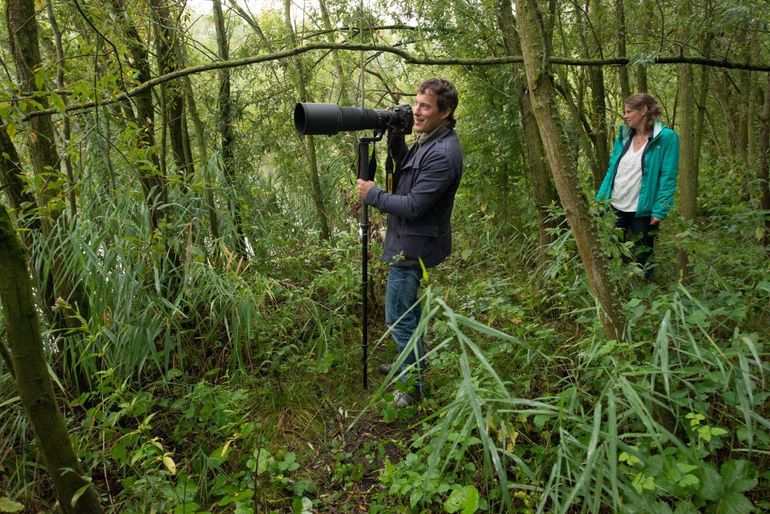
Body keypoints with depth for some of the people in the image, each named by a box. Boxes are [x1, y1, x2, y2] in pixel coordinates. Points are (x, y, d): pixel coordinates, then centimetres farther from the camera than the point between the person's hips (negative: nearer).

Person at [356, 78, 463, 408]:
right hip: (409, 242, 11)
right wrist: (395, 137, 6)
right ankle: (410, 366, 43)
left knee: (399, 318, 0)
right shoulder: (430, 141, 7)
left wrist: (372, 194, -13)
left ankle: (413, 387, 17)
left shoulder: (443, 154, -25)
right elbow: (406, 167, 22)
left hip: (412, 247, -11)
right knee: (408, 312, 24)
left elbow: (412, 206, -26)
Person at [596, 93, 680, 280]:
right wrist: (600, 199, 6)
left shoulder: (666, 138, -9)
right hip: (615, 206, 5)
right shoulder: (623, 136, 7)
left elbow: (668, 177, -12)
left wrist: (660, 210, -18)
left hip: (643, 210, -5)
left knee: (643, 258, 10)